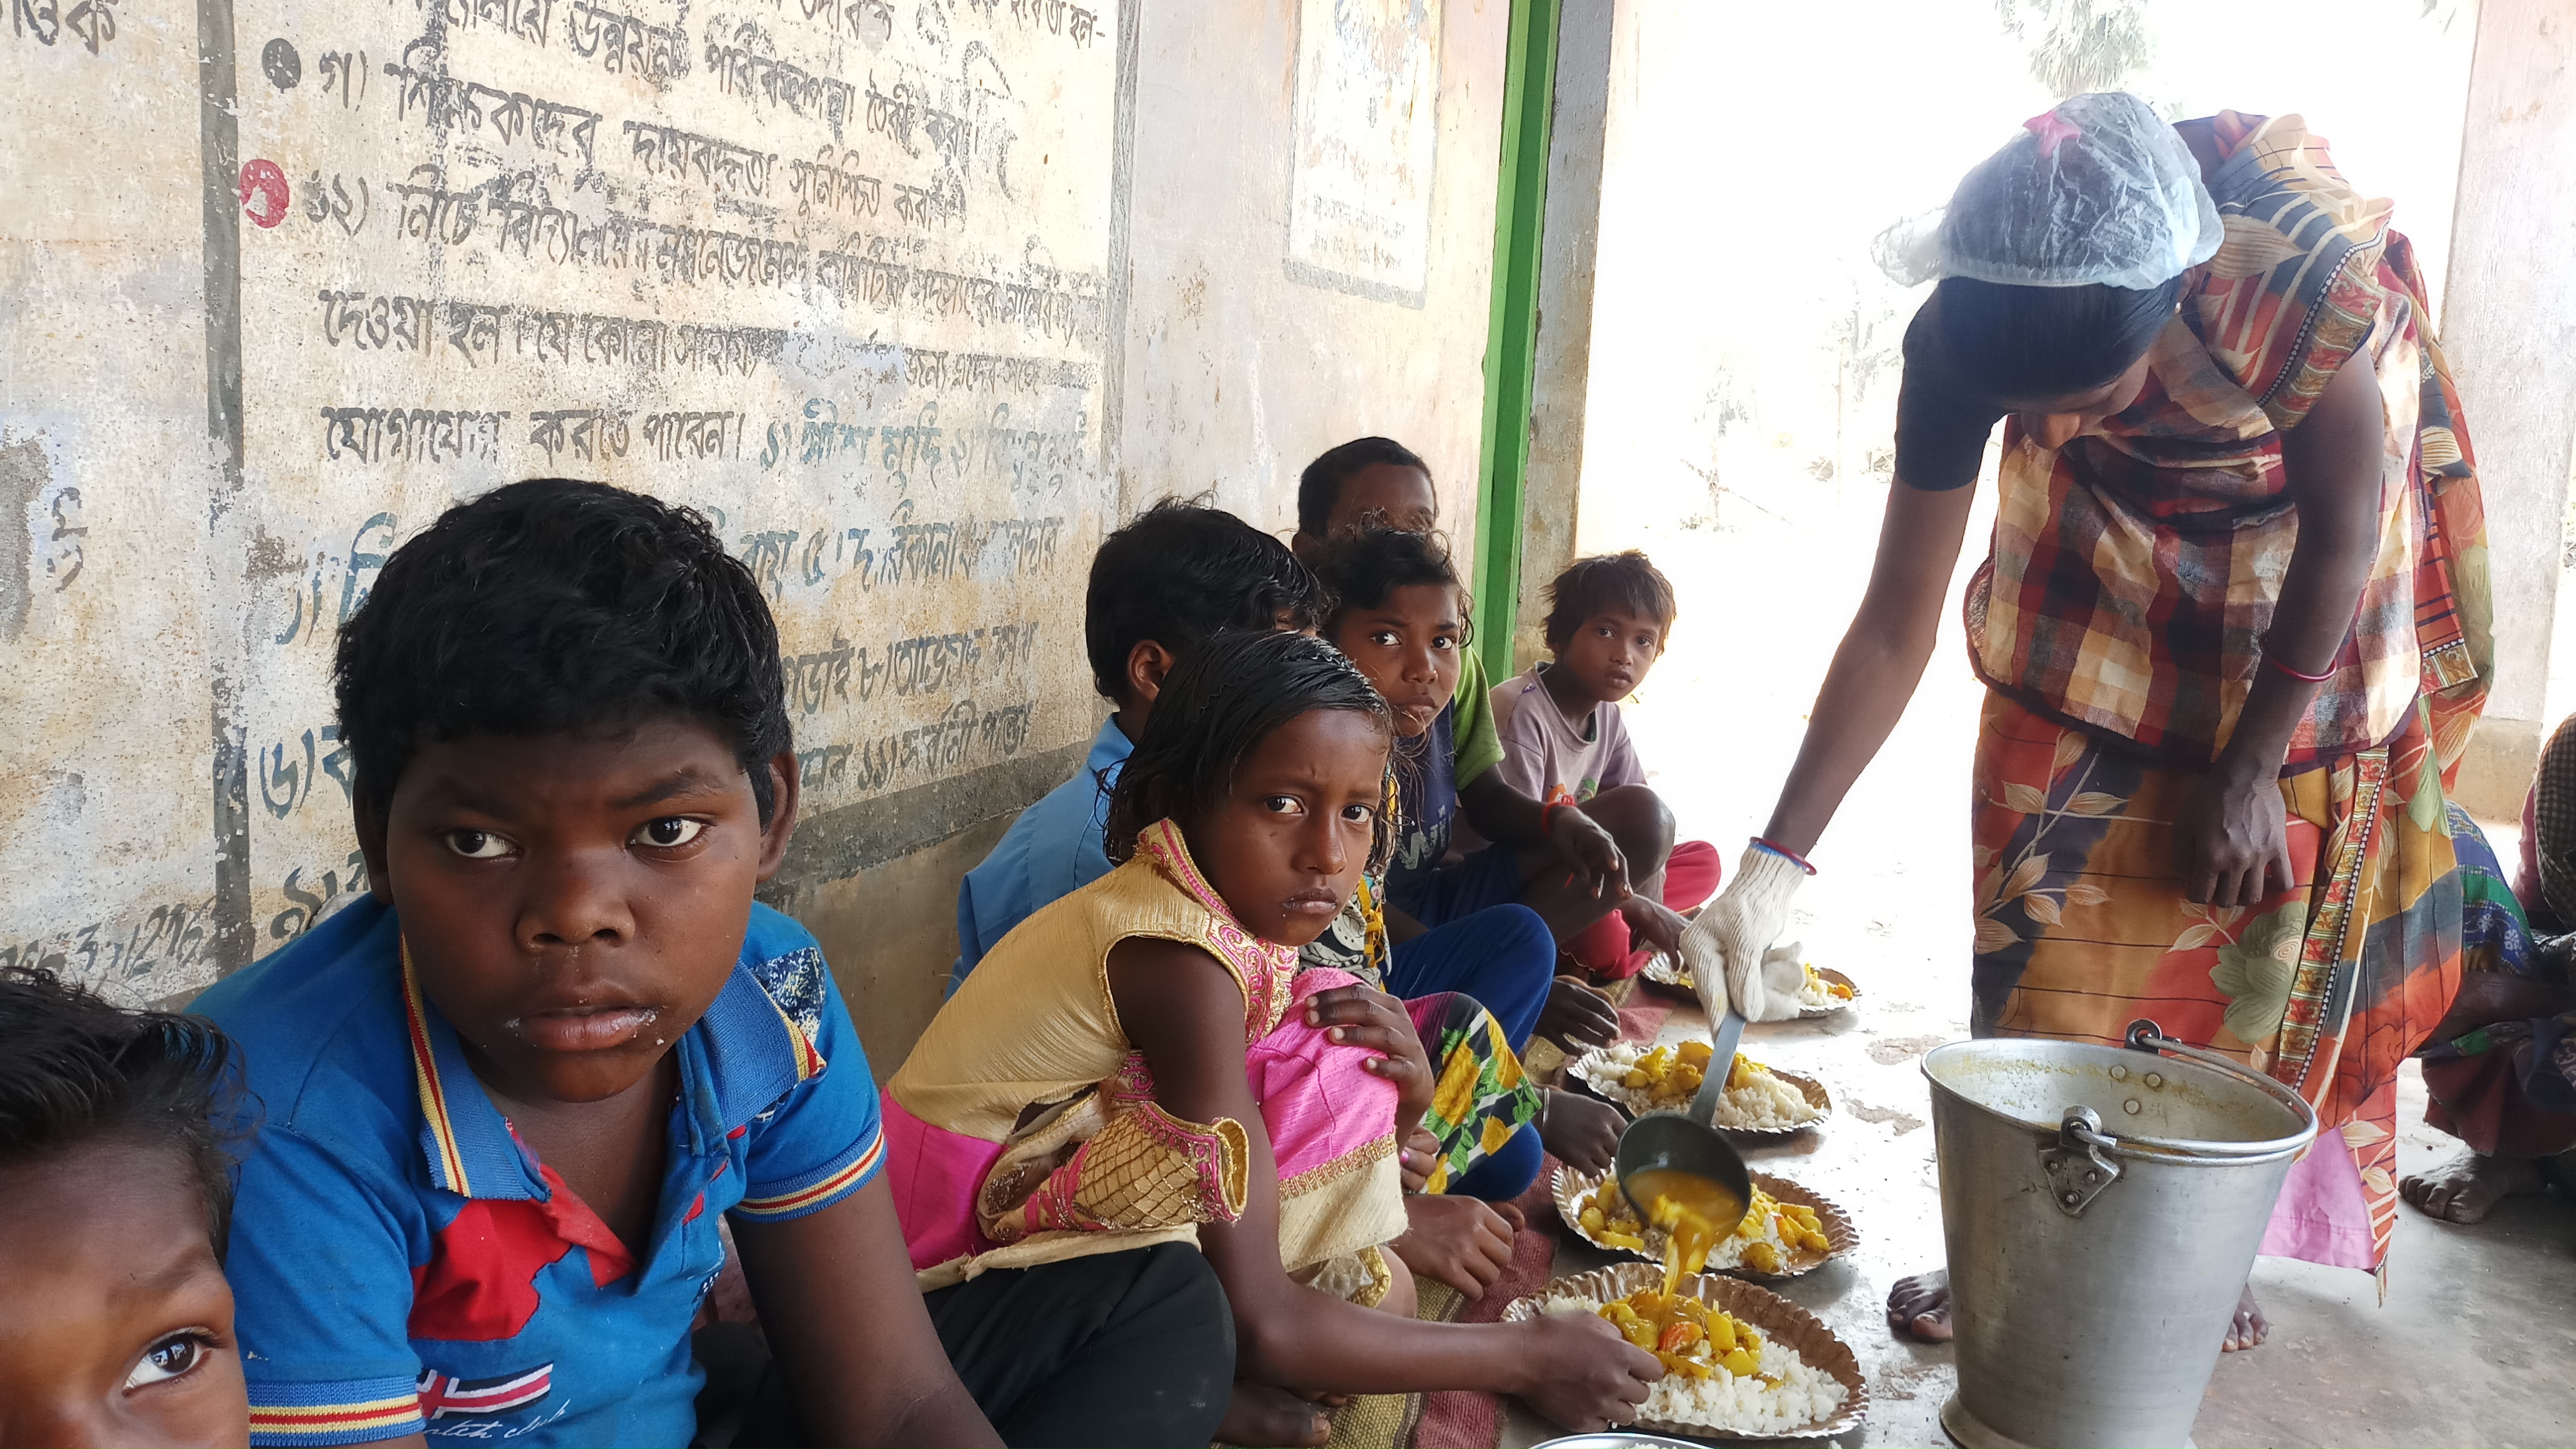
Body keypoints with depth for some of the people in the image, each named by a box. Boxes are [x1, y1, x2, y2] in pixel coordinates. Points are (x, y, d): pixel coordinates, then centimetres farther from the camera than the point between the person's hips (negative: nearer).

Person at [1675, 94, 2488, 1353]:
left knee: (2255, 930, 2)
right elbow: (1894, 624, -23)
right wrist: (1775, 864, -28)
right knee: (2044, 934, -1)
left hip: (2297, 599, -1)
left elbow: (2345, 522, -20)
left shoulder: (2300, 270, -37)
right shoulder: (1960, 342, -28)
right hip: (2106, 581, 2)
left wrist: (2249, 768, -14)